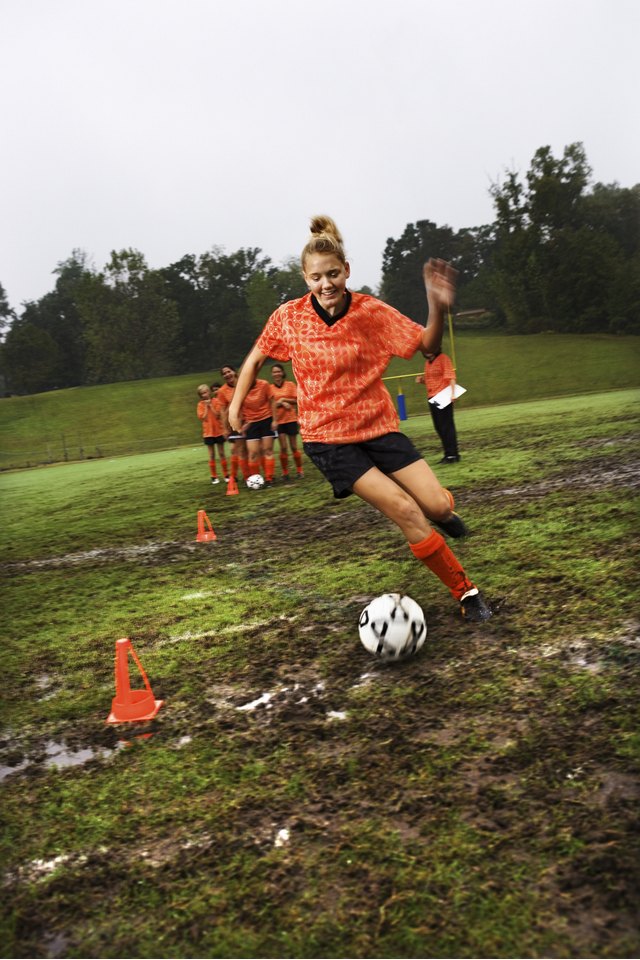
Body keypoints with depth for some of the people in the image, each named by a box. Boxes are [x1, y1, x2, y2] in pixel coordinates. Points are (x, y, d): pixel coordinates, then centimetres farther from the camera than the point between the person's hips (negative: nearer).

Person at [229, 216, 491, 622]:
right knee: (406, 512, -17)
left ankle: (441, 512, 36)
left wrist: (438, 306, -24)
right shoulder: (288, 317, -8)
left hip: (378, 425, 2)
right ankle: (466, 592, 0)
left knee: (439, 506, -7)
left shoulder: (373, 311, -8)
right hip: (327, 437, -2)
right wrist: (237, 403, 0)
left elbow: (428, 345, -6)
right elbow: (256, 358, 8)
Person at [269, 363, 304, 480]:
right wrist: (282, 403, -15)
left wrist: (283, 399, -12)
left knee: (294, 447, 4)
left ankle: (299, 470, 16)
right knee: (283, 447, -2)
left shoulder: (290, 384, 1)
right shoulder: (270, 388, 3)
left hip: (291, 419, -1)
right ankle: (285, 472, 7)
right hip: (278, 420, 1)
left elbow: (296, 400, -2)